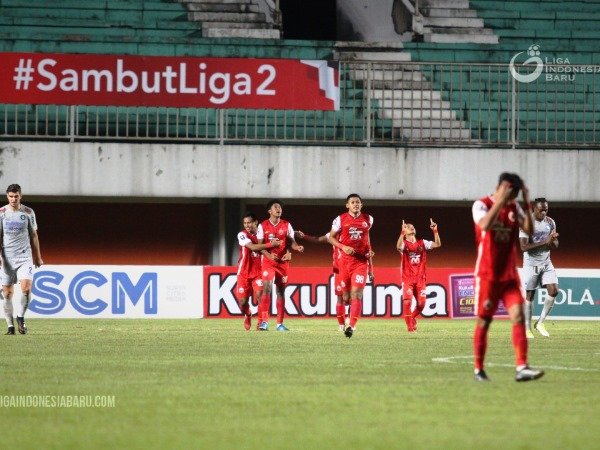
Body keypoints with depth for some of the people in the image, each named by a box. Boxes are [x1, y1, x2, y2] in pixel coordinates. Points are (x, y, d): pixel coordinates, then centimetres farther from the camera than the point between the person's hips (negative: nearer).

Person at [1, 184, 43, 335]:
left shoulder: (28, 212, 4)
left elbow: (34, 235, 12)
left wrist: (38, 257, 14)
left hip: (25, 256, 0)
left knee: (26, 288, -17)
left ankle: (20, 317, 4)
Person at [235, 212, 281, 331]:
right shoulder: (242, 235, -9)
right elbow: (253, 247, -25)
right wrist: (270, 244, -30)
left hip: (258, 272, 1)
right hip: (244, 272, -1)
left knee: (260, 295, -19)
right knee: (242, 301, 1)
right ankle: (247, 316, 33)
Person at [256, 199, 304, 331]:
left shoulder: (286, 225, 6)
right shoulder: (263, 226, 1)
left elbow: (291, 241, 4)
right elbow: (260, 245, -1)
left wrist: (297, 247, -19)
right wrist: (269, 255, -19)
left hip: (283, 261, 2)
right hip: (268, 261, -2)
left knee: (280, 291, 6)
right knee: (267, 288, -16)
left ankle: (280, 323, 10)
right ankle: (264, 321, -16)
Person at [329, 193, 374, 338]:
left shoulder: (368, 219, 6)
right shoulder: (340, 219, -1)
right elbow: (331, 237, 4)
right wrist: (343, 247, -13)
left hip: (361, 261, 0)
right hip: (345, 260, 0)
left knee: (356, 293, -14)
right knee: (346, 296, 5)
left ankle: (352, 326, -19)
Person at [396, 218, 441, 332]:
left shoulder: (422, 243, 9)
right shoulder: (404, 244, -2)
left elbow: (437, 244, -1)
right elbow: (398, 247, -26)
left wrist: (435, 231, -13)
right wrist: (402, 233, -38)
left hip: (420, 279, 3)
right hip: (408, 279, -3)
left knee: (421, 303, 0)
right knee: (407, 300, -20)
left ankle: (412, 317, 30)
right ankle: (410, 325, -8)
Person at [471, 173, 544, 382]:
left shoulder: (514, 207, 8)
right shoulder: (481, 205, -8)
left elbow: (529, 229, -2)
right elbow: (485, 225, -28)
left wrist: (527, 203, -9)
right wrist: (501, 200, -27)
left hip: (510, 274, 4)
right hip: (487, 275, -4)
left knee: (518, 316, -10)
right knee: (484, 321, 2)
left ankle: (522, 368, -17)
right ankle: (479, 370, 14)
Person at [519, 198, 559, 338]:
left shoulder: (550, 223, 4)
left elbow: (555, 245, 10)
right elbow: (524, 247, -21)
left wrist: (553, 241, -15)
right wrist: (544, 242, -26)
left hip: (546, 263, 5)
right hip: (531, 264, -5)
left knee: (554, 290, -9)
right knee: (529, 295, -1)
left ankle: (540, 323, 5)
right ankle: (527, 328, 9)